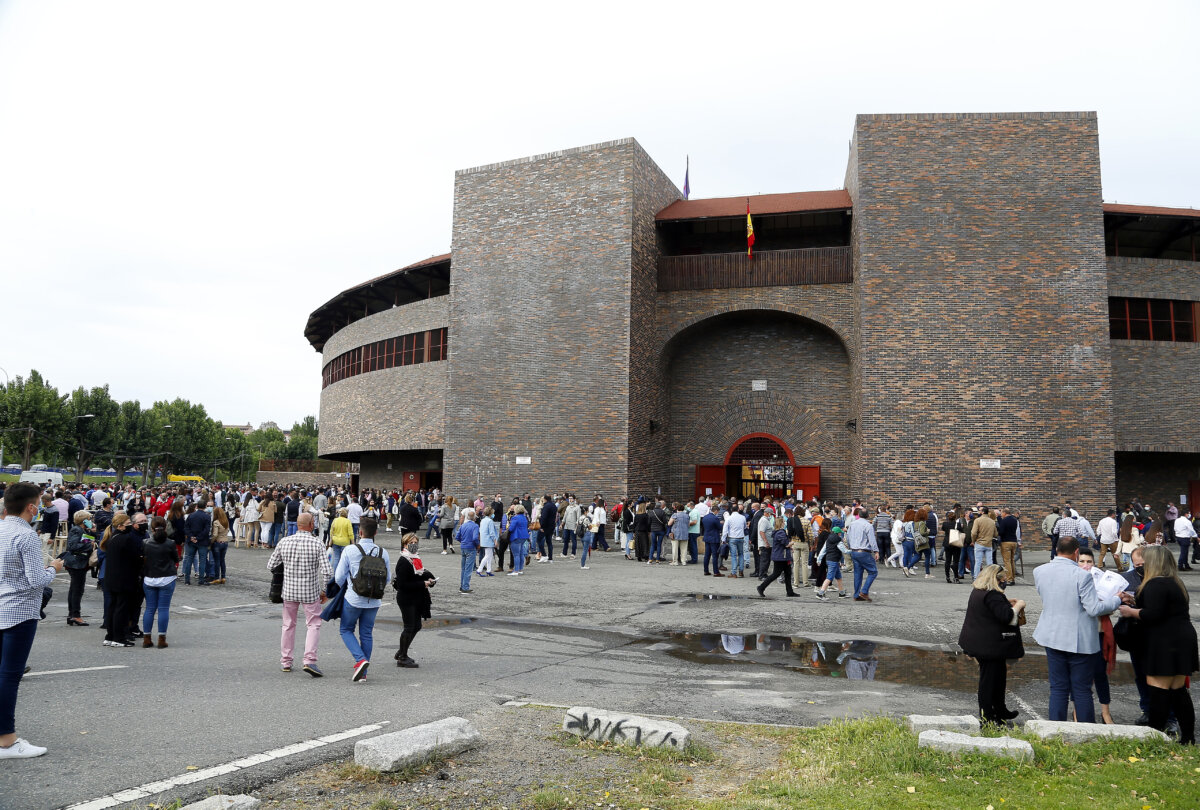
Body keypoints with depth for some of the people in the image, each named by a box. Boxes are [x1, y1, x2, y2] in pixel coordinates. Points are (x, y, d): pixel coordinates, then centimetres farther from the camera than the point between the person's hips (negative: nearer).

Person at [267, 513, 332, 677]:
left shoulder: (284, 542, -5)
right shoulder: (318, 544, -12)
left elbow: (270, 566, 3)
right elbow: (327, 572, -16)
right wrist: (324, 591, 0)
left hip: (289, 591, 3)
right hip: (311, 592, -3)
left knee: (288, 626, 19)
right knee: (313, 625, 10)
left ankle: (285, 662, 25)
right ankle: (309, 660, -4)